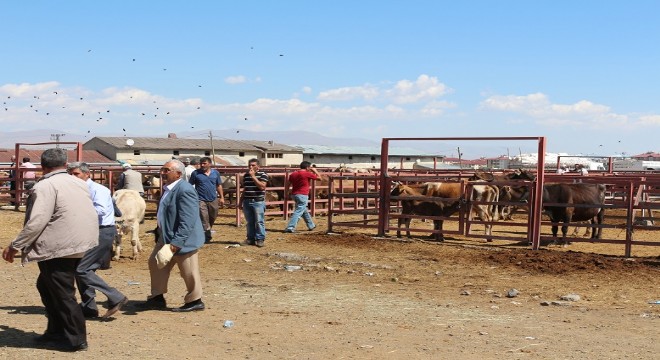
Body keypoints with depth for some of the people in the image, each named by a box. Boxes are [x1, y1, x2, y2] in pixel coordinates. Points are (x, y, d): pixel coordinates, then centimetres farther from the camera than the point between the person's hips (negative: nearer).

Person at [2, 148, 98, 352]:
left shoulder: (45, 186, -12)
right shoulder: (79, 183, 12)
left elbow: (36, 222, -19)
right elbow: (89, 215, 17)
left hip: (59, 248, -8)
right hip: (78, 244, 8)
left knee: (62, 293, 2)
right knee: (46, 286, 21)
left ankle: (76, 340, 10)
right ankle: (56, 331, 27)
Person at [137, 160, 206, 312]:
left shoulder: (185, 190, -24)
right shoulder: (168, 189, 8)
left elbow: (187, 221, -28)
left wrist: (177, 242, -30)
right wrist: (159, 233, 21)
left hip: (183, 239, -10)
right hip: (166, 237, 10)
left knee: (189, 272, 4)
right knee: (155, 263, 16)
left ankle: (195, 301, 22)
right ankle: (157, 298, 28)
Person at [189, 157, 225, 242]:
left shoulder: (215, 173, 6)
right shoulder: (196, 173, -3)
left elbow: (219, 186, 13)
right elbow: (190, 186, 1)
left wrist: (222, 197, 10)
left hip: (213, 200, 4)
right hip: (201, 200, -4)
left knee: (213, 218, 15)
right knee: (204, 219, -7)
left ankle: (206, 232, 36)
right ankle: (208, 237, -2)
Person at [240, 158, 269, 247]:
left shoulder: (263, 175, -3)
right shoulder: (246, 175, 15)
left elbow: (262, 186, -18)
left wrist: (253, 176, -16)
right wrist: (241, 201, 20)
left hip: (258, 201, -5)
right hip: (247, 202, 5)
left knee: (259, 222, -5)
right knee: (249, 222, 8)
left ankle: (260, 239, 0)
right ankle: (251, 238, 15)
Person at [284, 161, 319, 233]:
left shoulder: (293, 174, 9)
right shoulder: (307, 174, -10)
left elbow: (289, 185, 14)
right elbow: (319, 178, 1)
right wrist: (315, 171, 16)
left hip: (294, 194, 8)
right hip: (303, 195, -8)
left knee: (304, 211, 21)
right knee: (298, 212, -8)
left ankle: (311, 226, 34)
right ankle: (290, 228, -16)